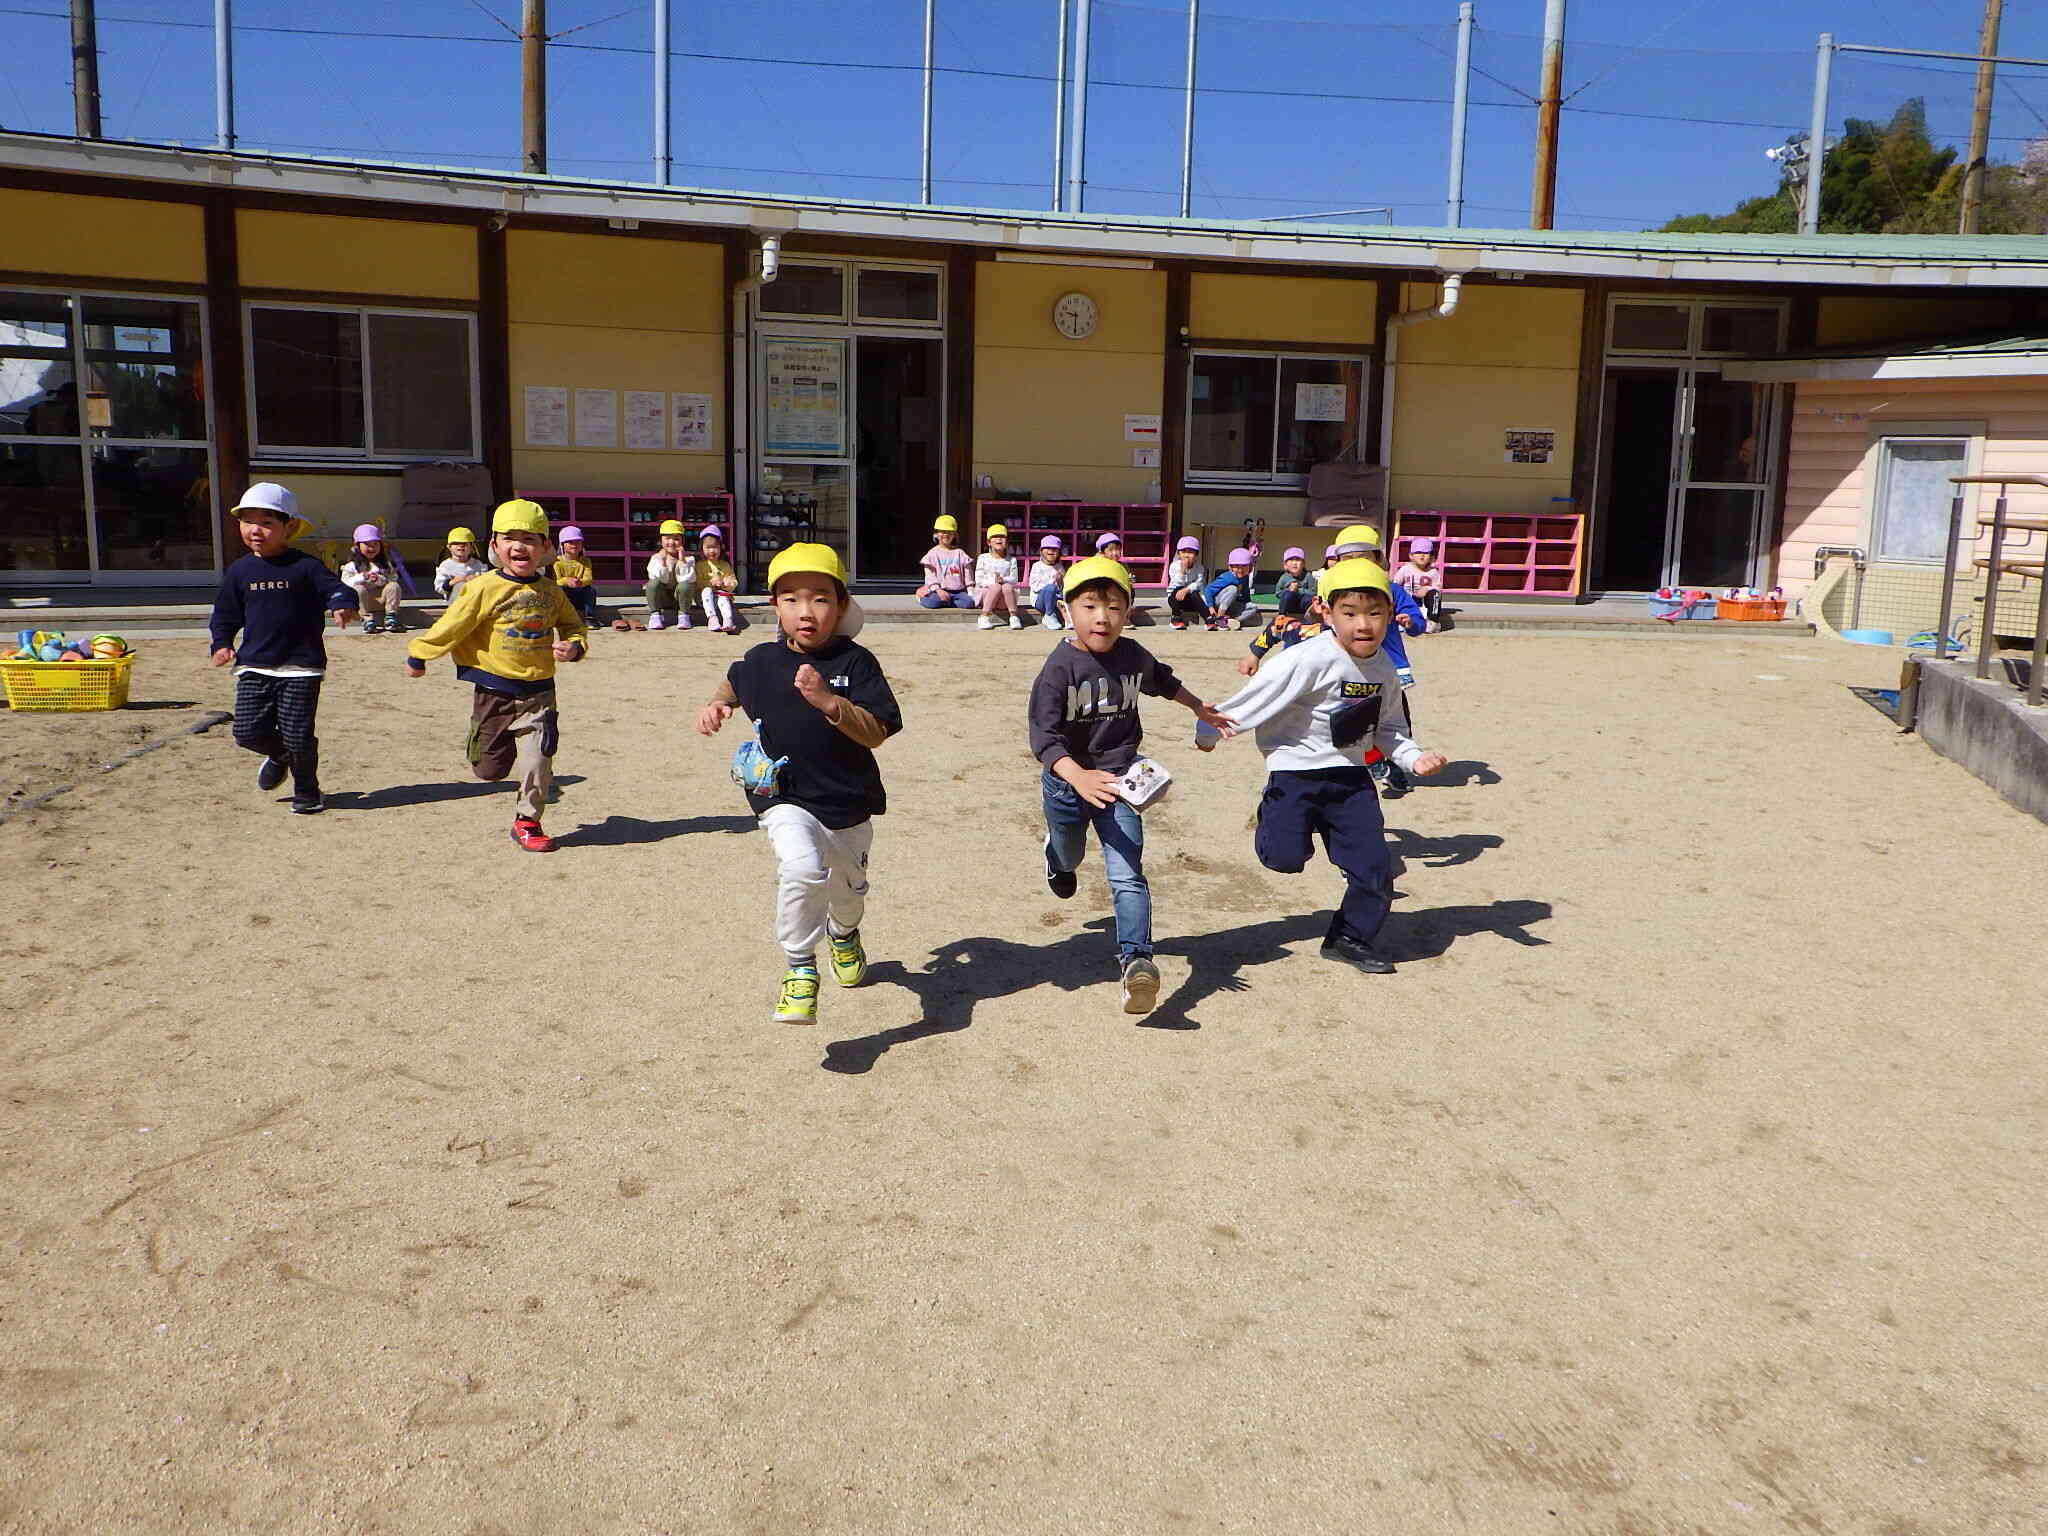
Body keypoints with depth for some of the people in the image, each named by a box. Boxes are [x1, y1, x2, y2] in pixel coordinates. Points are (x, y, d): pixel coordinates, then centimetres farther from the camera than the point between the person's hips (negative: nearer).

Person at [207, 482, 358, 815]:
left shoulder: (305, 567, -3)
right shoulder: (239, 571, 8)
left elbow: (336, 589, -9)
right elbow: (225, 615, 17)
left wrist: (343, 606, -31)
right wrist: (222, 644, 2)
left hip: (301, 667, -4)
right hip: (254, 666, 4)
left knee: (298, 735, -5)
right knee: (248, 731, -2)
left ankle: (307, 792, 17)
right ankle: (278, 754, 32)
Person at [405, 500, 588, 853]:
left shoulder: (551, 593, 2)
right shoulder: (485, 589, -10)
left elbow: (574, 626, 15)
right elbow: (451, 626, -4)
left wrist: (573, 646, -6)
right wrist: (417, 656, 2)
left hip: (538, 693, 2)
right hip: (494, 692, -2)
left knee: (537, 762, -6)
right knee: (490, 769, 8)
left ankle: (527, 820, 14)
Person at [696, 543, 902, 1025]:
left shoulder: (855, 662, -11)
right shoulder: (762, 661, -2)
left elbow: (877, 733, -19)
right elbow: (735, 683, 23)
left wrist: (829, 701, -32)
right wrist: (716, 704, 3)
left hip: (849, 805, 1)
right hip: (785, 799, -1)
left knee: (849, 888, 22)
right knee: (803, 867, -31)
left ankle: (844, 934, 59)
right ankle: (799, 968, -14)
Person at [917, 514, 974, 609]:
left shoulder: (959, 553, 14)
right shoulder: (932, 554, 8)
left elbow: (967, 575, 11)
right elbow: (930, 576, -2)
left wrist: (971, 593, -1)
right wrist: (938, 590, -18)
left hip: (958, 591, 3)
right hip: (939, 590, -3)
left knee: (969, 602, -29)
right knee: (931, 602, -36)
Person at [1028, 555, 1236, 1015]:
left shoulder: (1133, 656, -5)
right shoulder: (1060, 667, -22)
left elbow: (1162, 680, 21)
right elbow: (1044, 736, -30)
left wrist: (1200, 708, 32)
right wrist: (1078, 777, -47)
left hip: (1118, 778, 1)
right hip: (1066, 779, -1)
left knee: (1127, 874, -14)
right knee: (1069, 856, 27)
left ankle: (1135, 957, -22)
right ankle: (1056, 858, 65)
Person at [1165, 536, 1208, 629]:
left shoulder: (1199, 568, -4)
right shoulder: (1174, 566, -7)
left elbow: (1198, 584, -19)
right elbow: (1177, 584, -19)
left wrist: (1186, 590, -35)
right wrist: (1183, 569, -29)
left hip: (1191, 600, 1)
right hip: (1174, 599, -1)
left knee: (1194, 594, -32)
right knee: (1178, 590, -33)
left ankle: (1208, 619, -39)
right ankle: (1176, 618, -18)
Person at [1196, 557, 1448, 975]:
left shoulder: (1384, 671, 1)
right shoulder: (1310, 660, -22)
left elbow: (1388, 728, 14)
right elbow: (1255, 698, -18)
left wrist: (1414, 757, -3)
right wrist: (1211, 731, -14)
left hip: (1351, 775, 5)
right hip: (1296, 771, -5)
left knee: (1373, 868, 3)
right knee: (1285, 858, -17)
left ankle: (1351, 937, 25)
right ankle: (1273, 815, 18)